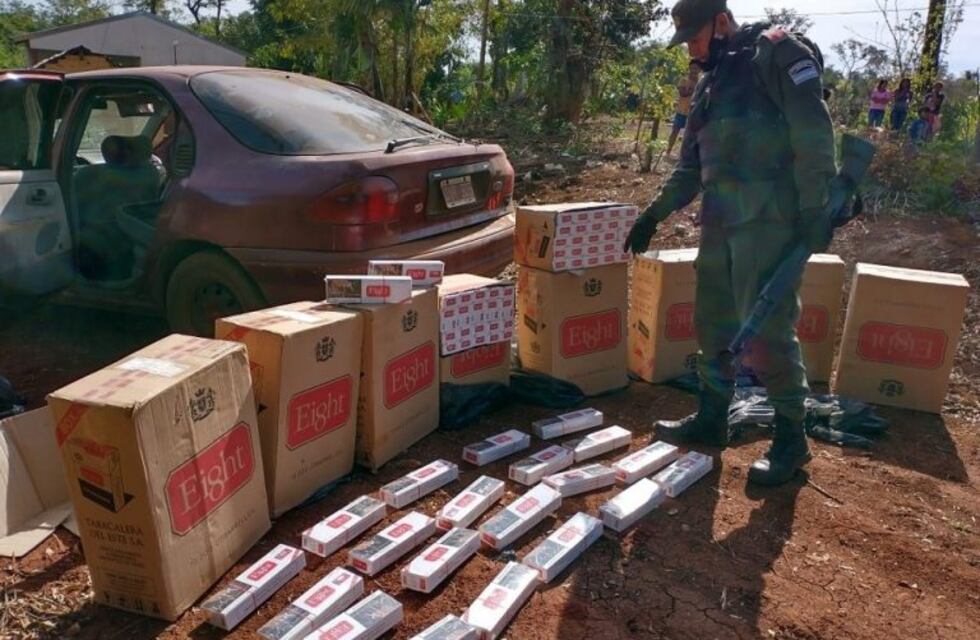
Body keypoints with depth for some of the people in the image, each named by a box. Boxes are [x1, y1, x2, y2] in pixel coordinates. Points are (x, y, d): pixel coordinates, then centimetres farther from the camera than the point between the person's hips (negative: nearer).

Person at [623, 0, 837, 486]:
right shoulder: (710, 86, 22)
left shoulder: (775, 52, -3)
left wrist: (814, 210, -19)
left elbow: (814, 132, -13)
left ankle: (791, 437, 8)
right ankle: (711, 419, 26)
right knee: (713, 322, 12)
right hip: (720, 218, 8)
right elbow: (690, 166, 27)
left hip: (769, 217, -8)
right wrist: (653, 215, 23)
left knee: (767, 329, -7)